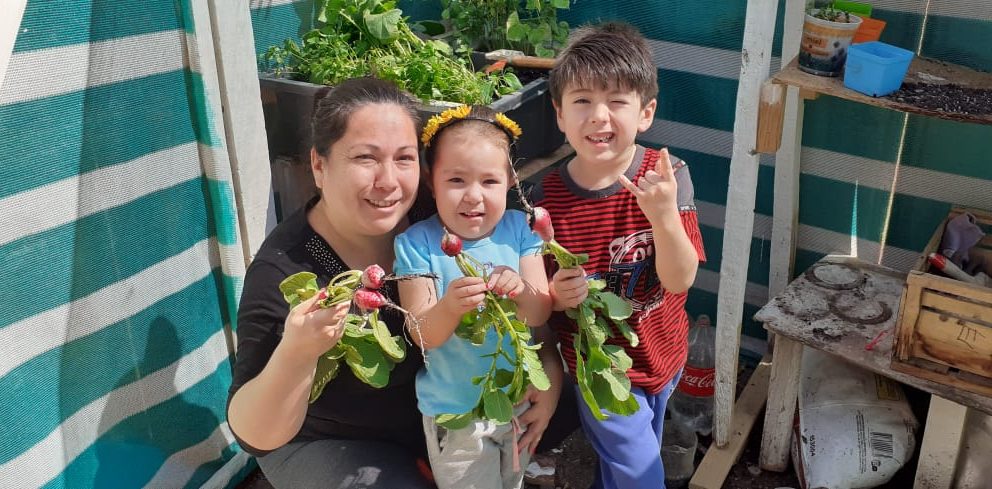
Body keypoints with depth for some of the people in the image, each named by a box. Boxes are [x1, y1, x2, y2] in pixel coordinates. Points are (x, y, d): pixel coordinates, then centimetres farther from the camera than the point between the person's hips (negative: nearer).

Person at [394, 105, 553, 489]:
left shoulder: (519, 229, -9)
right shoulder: (416, 244, -18)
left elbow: (541, 314, -12)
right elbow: (422, 335, -19)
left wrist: (521, 292, -35)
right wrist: (450, 306, -41)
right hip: (455, 412, -3)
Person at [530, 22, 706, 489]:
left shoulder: (668, 176, -18)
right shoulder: (547, 196, -19)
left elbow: (680, 281, -21)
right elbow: (540, 296, -7)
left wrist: (665, 214, -37)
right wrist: (556, 296, -30)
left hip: (662, 355, 2)